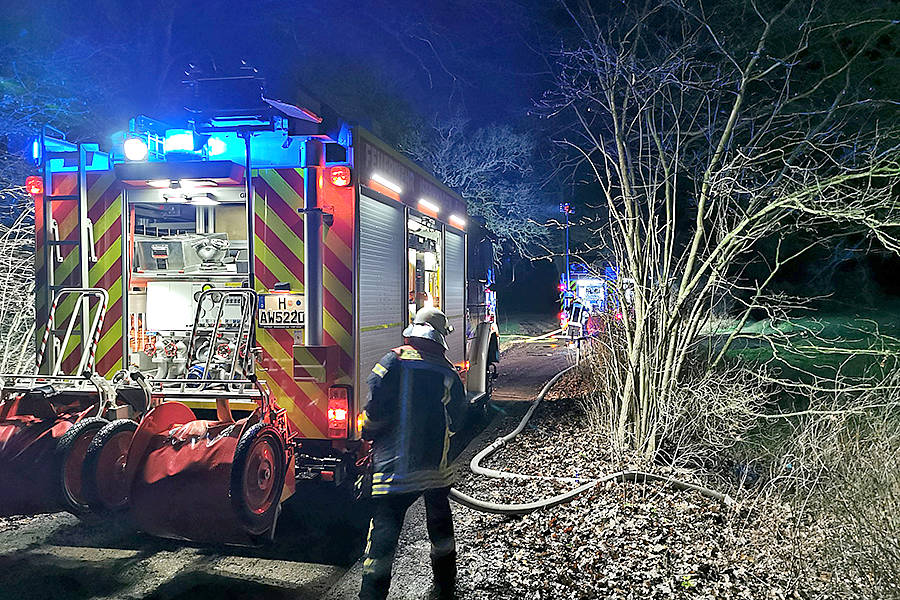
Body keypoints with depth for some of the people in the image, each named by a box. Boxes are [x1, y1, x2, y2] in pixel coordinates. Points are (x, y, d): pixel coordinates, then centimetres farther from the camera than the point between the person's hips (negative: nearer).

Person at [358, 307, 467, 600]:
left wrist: (367, 432, 4)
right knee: (440, 526, 23)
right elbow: (455, 422, 9)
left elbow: (375, 407, -15)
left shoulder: (394, 361, -9)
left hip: (394, 466, -4)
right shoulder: (448, 372, 2)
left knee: (383, 533, 1)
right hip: (437, 467, 4)